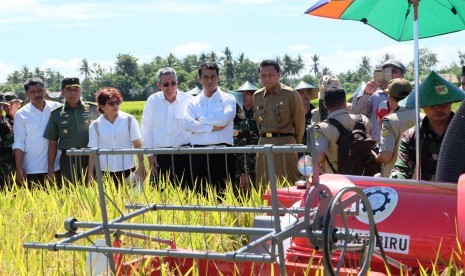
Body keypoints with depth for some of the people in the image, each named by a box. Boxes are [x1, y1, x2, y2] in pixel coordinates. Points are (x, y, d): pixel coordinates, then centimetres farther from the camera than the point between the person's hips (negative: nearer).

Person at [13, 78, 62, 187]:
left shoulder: (57, 108, 3)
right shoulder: (21, 114, 0)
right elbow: (19, 144, -1)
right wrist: (19, 168, -7)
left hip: (56, 167, 2)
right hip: (33, 170, -2)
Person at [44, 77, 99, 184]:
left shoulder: (93, 109, 4)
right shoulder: (56, 114, 7)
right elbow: (52, 143, 10)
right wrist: (51, 169, 6)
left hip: (91, 158, 0)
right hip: (68, 160, 1)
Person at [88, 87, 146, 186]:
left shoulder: (129, 120, 1)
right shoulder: (95, 125, 3)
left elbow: (137, 145, 0)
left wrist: (141, 166, -7)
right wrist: (90, 174, 1)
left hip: (126, 169, 0)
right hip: (105, 171, 1)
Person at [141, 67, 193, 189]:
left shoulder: (188, 100, -3)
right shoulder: (152, 101, 4)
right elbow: (146, 129, 10)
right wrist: (150, 155, 7)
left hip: (184, 153, -2)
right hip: (161, 155, 2)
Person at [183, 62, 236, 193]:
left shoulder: (228, 99, 6)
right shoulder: (193, 102, 13)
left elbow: (225, 118, -13)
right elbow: (187, 124, -5)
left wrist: (200, 120, -3)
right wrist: (212, 127, -10)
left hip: (222, 152, -3)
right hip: (199, 153, 3)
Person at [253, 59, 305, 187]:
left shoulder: (290, 94, -6)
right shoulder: (257, 96, 10)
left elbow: (300, 121, 1)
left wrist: (294, 144, 8)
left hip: (285, 143, -5)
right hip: (264, 144, 5)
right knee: (263, 186, 5)